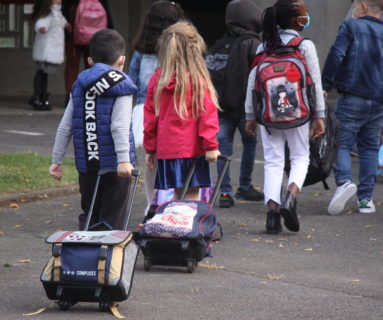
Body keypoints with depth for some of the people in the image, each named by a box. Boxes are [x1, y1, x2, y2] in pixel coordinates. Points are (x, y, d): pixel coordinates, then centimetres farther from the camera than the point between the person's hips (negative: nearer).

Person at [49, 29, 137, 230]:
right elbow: (119, 126, -17)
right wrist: (124, 159, -23)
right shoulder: (121, 86, -5)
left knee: (89, 215, 15)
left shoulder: (79, 85, 11)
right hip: (113, 165, -5)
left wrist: (56, 160, 17)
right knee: (112, 220, -2)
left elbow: (65, 127, 11)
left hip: (86, 165, 5)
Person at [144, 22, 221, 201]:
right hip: (191, 149, -4)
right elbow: (207, 113, -10)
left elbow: (150, 116, 8)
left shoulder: (157, 79, 3)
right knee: (192, 197, -3)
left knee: (177, 195, 13)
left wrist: (150, 148, 15)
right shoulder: (198, 80, -9)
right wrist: (211, 145, -5)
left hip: (165, 150, 4)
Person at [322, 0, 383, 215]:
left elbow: (336, 56, -12)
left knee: (343, 143, 0)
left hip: (352, 99, -4)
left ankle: (345, 181, -26)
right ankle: (366, 198, 6)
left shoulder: (351, 26, 0)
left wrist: (326, 85, -10)